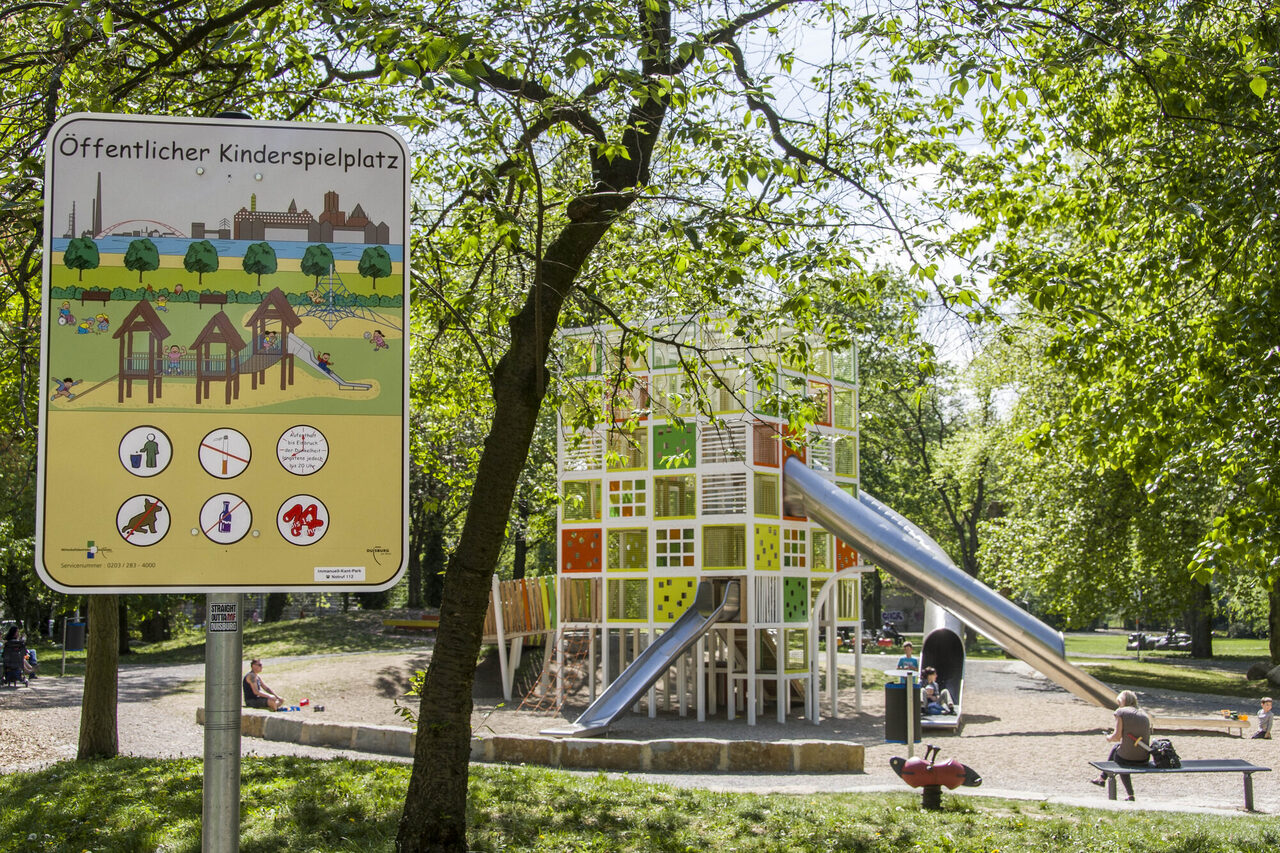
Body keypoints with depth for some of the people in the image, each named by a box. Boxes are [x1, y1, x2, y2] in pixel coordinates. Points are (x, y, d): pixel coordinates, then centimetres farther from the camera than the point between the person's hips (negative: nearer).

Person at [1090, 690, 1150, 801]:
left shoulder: (1121, 712, -5)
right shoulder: (1144, 714, 11)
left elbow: (1117, 737, -11)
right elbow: (1146, 736, 12)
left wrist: (1109, 738, 11)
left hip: (1127, 759, -5)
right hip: (1144, 760, 5)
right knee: (1115, 747, 31)